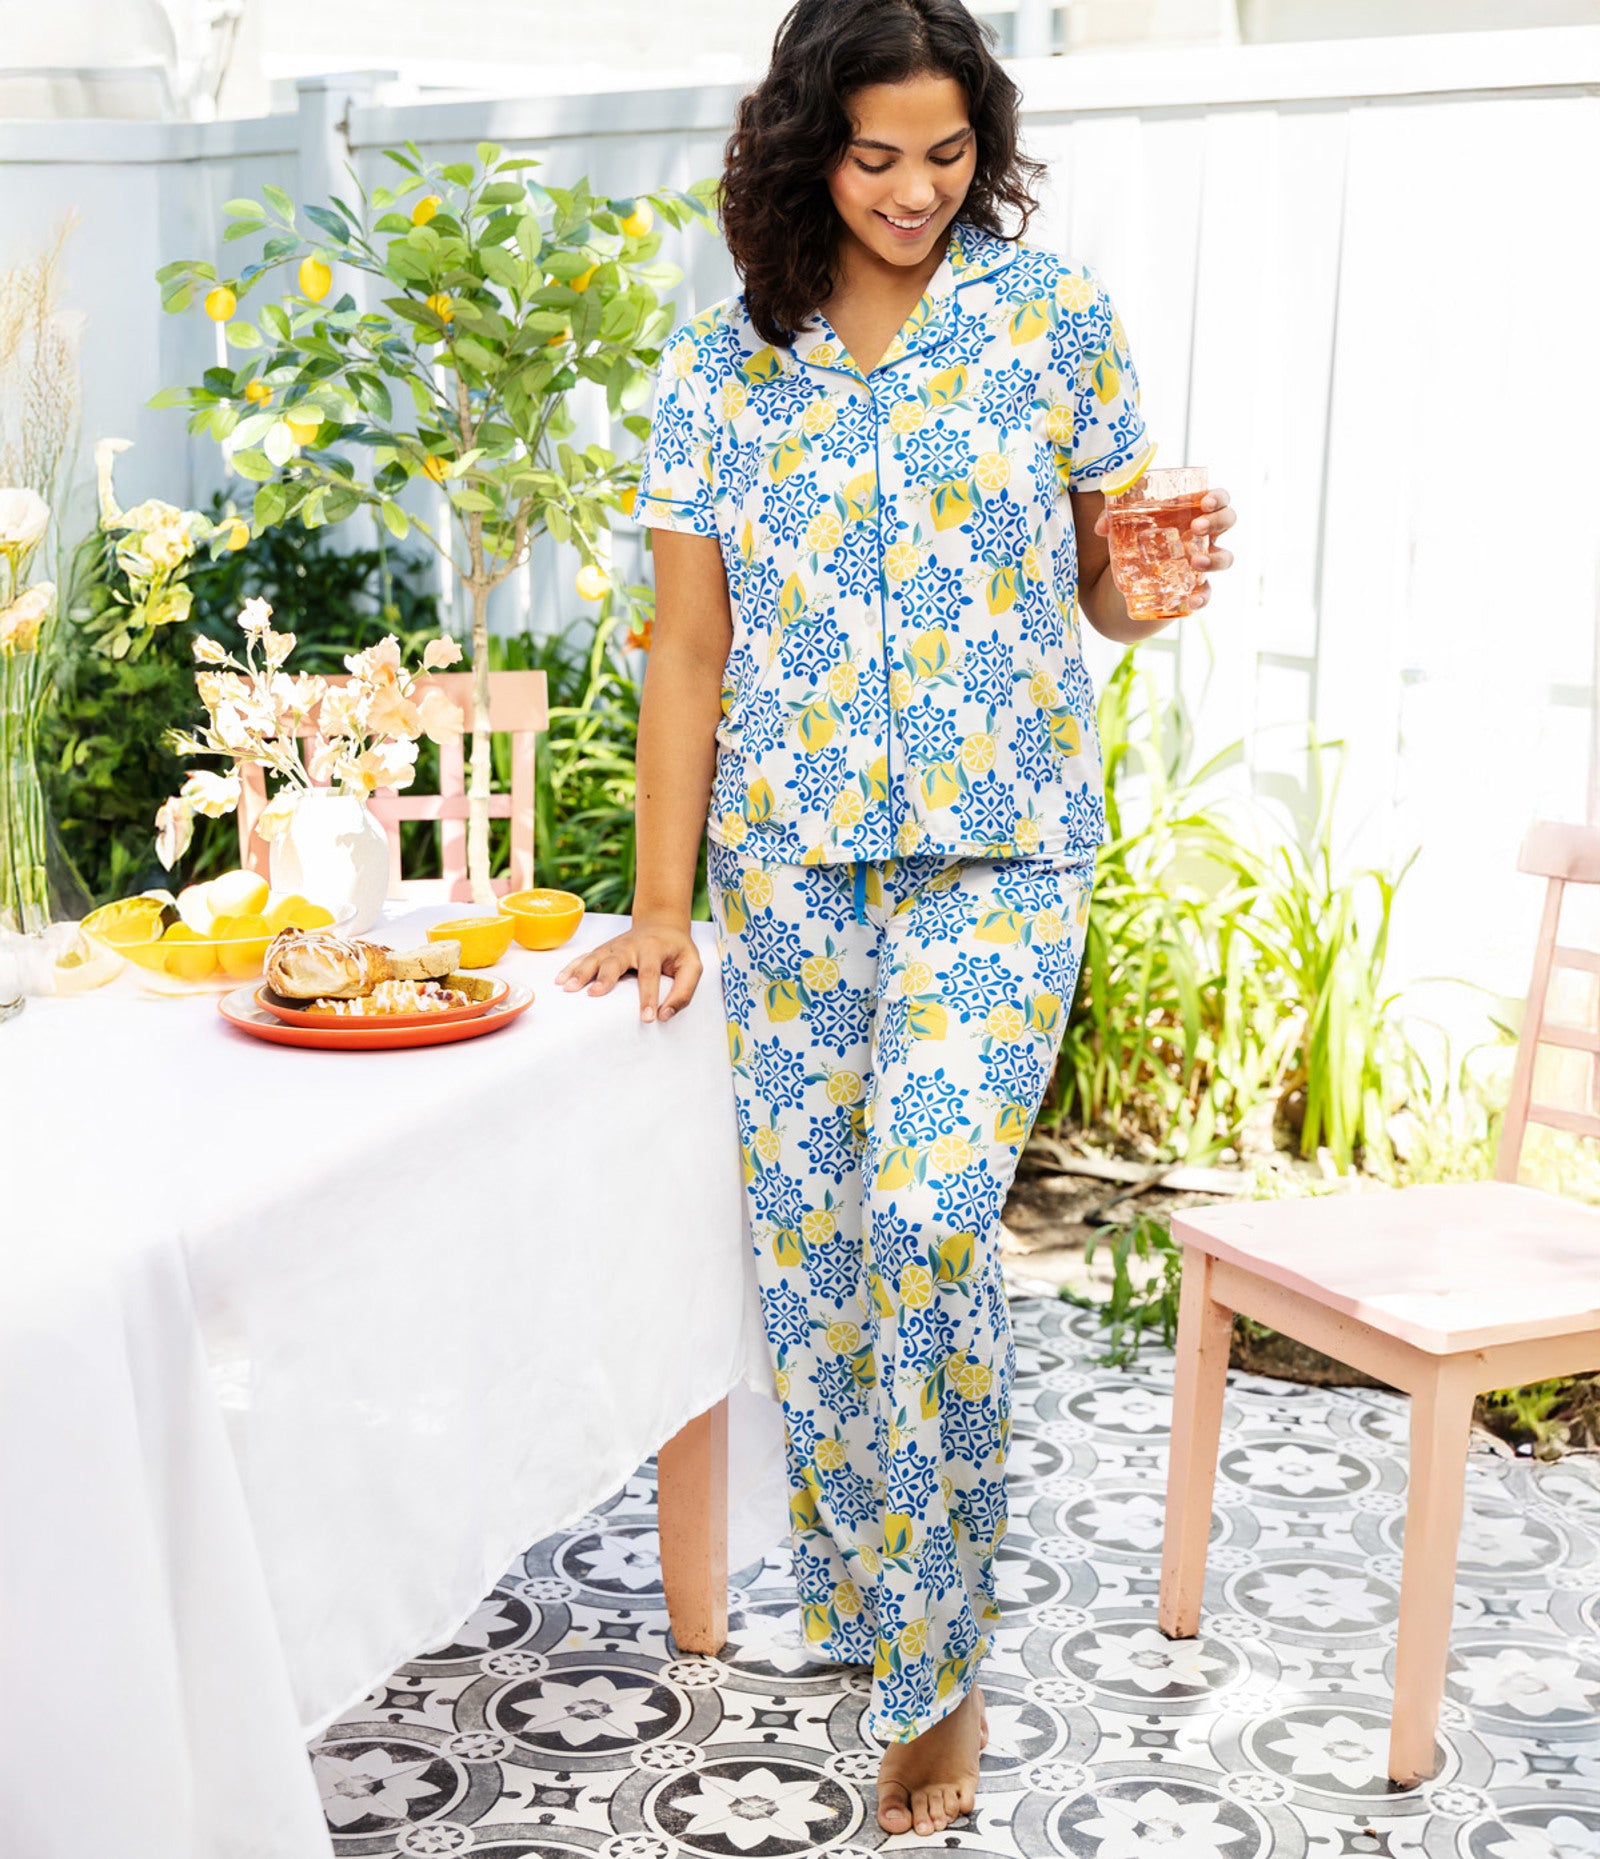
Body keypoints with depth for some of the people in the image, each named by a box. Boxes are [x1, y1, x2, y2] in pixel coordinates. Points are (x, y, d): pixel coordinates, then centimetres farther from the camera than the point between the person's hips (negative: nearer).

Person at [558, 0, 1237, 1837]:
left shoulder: (1054, 313, 1)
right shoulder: (720, 363, 5)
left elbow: (1104, 589, 7)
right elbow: (689, 652, 6)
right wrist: (661, 904, 2)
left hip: (997, 852, -2)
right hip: (787, 856, 3)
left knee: (927, 1219, -14)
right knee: (804, 1229, 5)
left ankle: (936, 1668, 2)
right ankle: (851, 1566, 28)